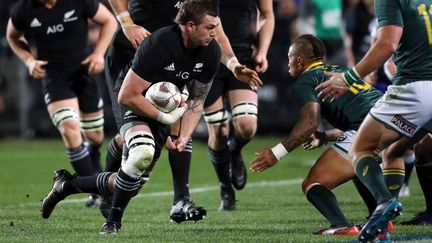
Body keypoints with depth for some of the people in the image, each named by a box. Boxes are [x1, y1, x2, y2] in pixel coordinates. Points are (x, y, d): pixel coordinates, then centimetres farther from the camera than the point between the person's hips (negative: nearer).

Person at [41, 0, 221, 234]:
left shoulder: (211, 52, -9)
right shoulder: (159, 44, -29)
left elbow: (196, 100, 4)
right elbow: (127, 96, -25)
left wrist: (184, 136, -11)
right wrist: (165, 117, -23)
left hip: (162, 110, 7)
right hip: (136, 108, -7)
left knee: (130, 184, 6)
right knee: (143, 153, -38)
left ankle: (66, 185, 29)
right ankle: (113, 222, -21)